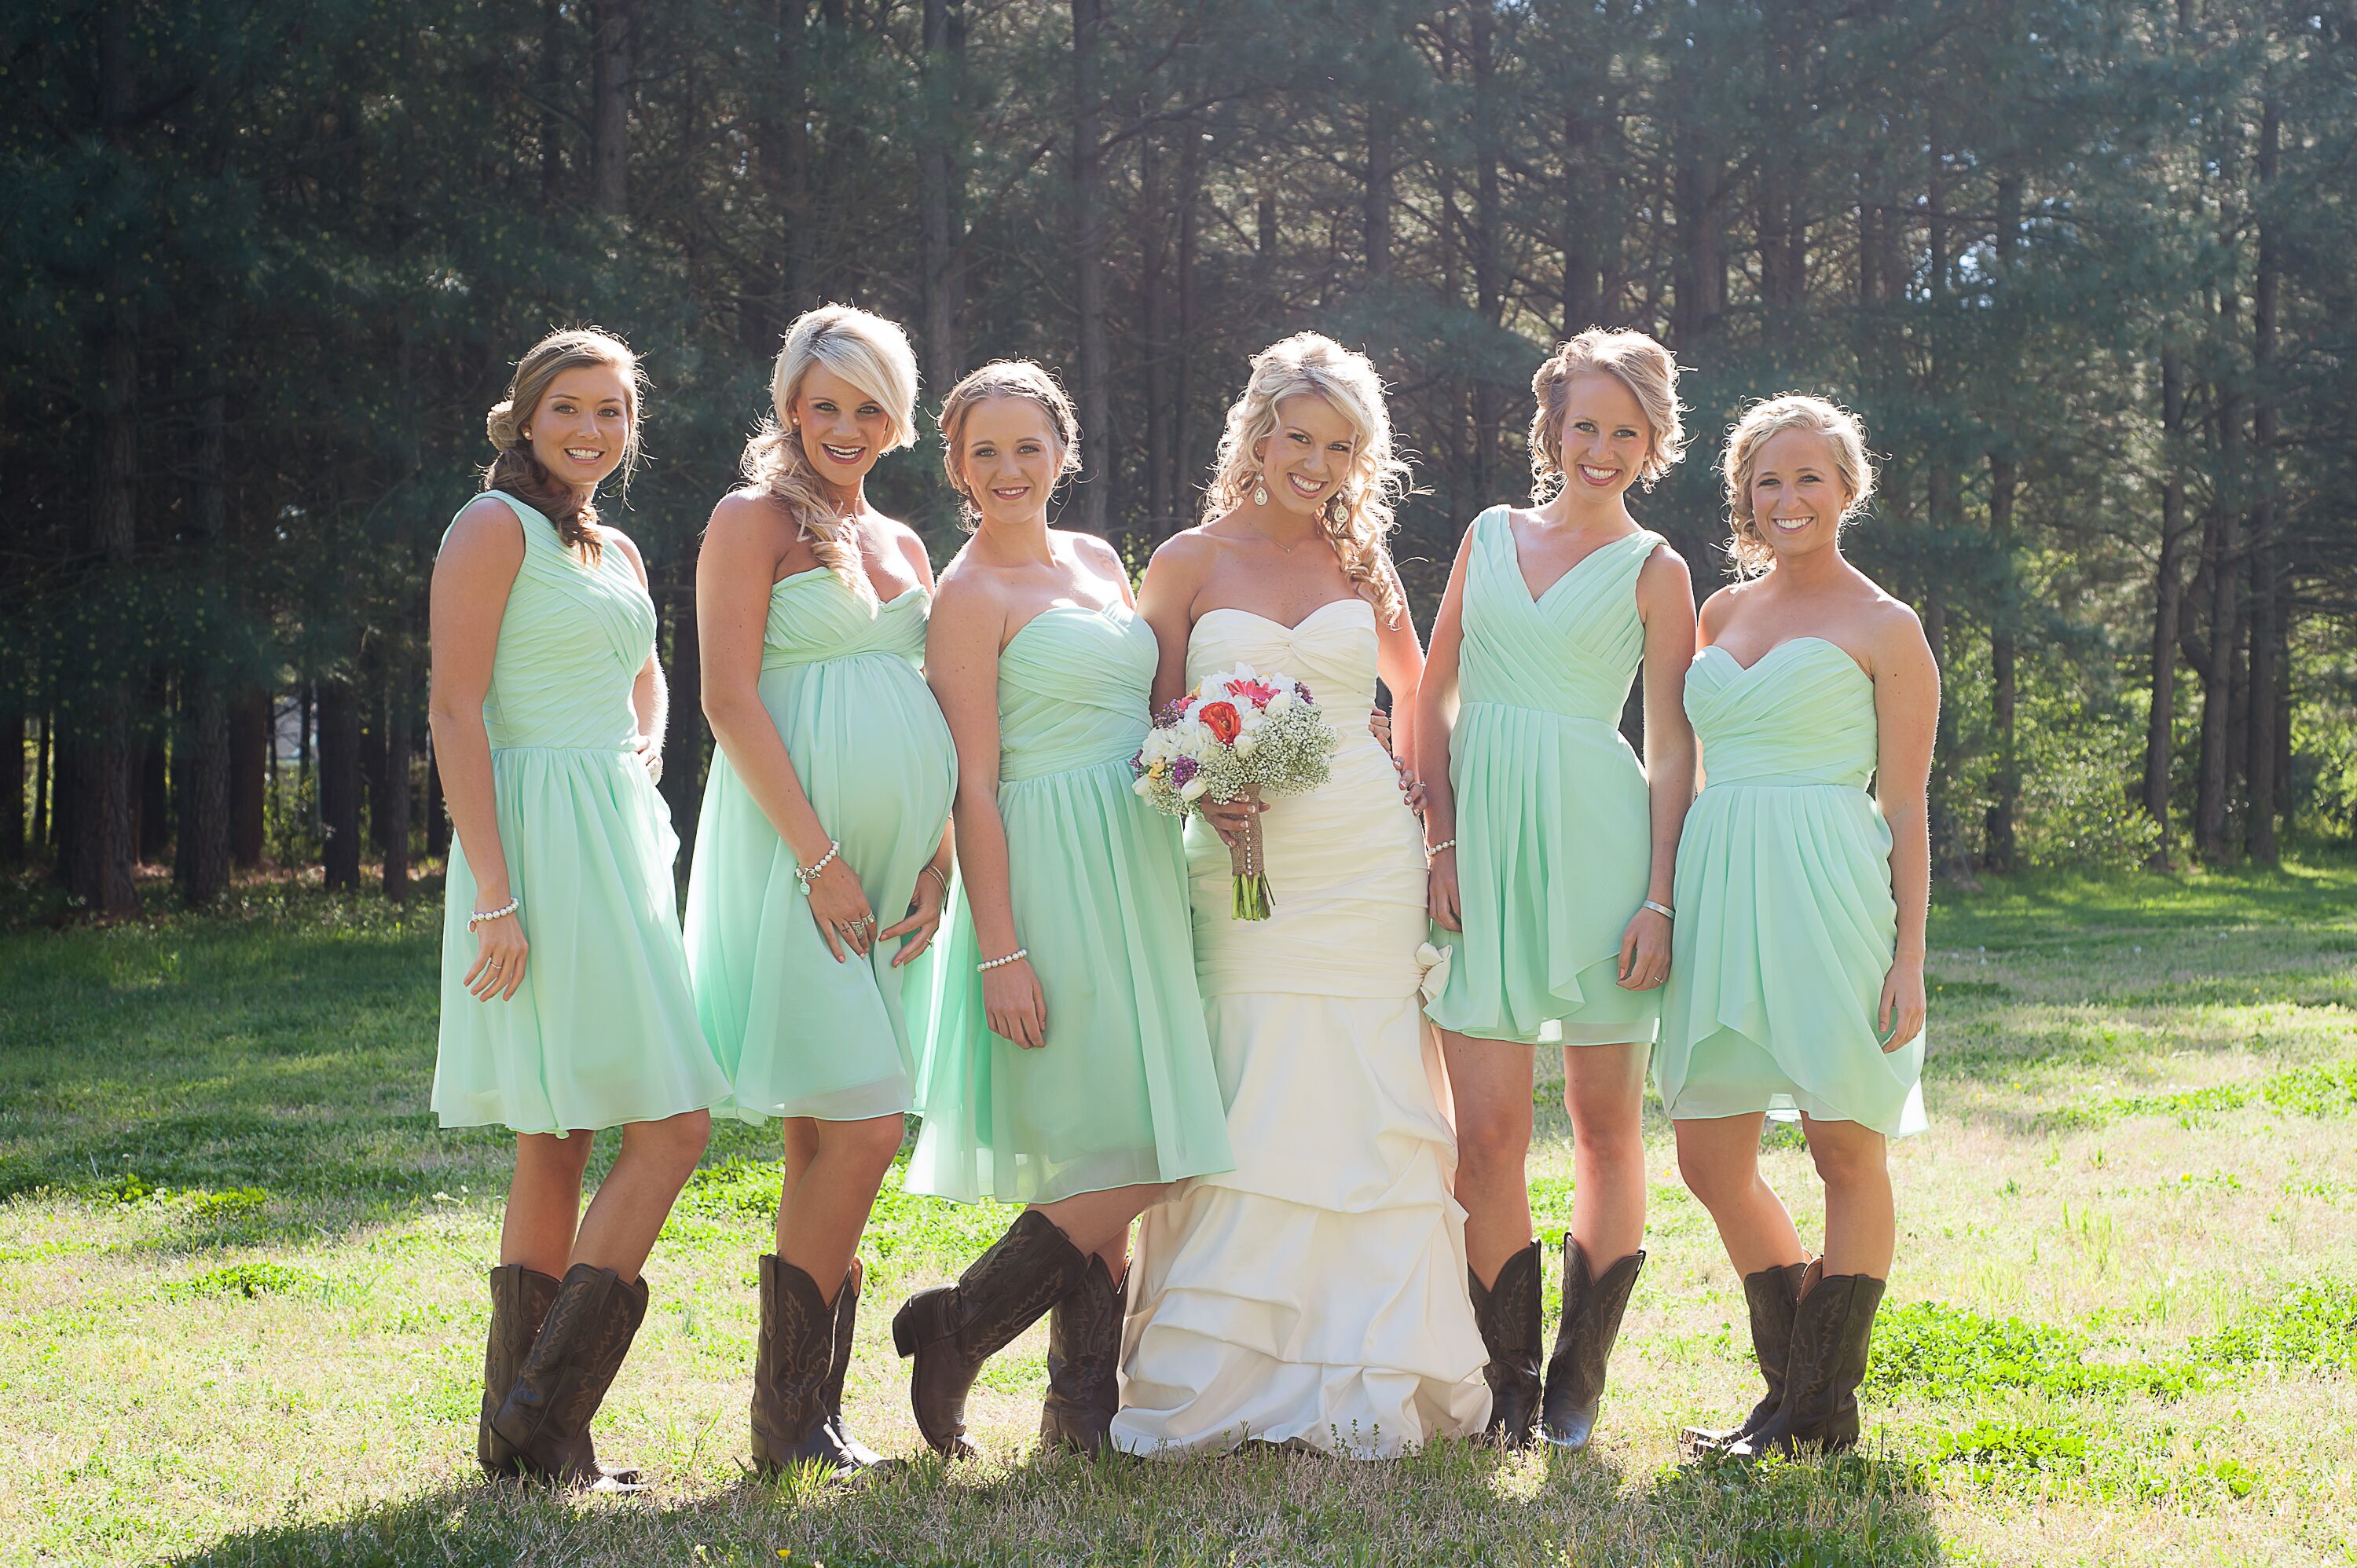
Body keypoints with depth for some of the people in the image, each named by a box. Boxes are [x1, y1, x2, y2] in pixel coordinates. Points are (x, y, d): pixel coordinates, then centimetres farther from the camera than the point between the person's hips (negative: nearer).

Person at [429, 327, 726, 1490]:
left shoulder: (616, 552, 18)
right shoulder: (495, 527, -6)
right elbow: (456, 710, -13)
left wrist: (642, 757, 13)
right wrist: (496, 892, -20)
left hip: (619, 843, 9)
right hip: (543, 842, -9)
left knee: (561, 1145, 7)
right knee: (670, 1129, -13)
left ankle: (522, 1433, 11)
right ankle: (542, 1419, -9)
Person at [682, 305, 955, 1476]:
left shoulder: (902, 548, 20)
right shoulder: (755, 521, -1)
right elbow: (731, 698, -9)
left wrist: (937, 863, 6)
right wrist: (818, 855, -15)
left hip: (893, 873, 6)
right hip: (795, 860, -6)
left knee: (831, 1143, 6)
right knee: (858, 1132, -14)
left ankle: (816, 1413, 10)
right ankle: (785, 1422, -6)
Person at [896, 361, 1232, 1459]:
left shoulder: (1099, 562, 15)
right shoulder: (972, 595, -7)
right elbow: (973, 788, -12)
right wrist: (999, 950, -17)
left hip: (1137, 872, 7)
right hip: (1054, 880, -7)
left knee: (1133, 1158, 5)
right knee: (1130, 1160, -11)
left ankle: (1089, 1405, 10)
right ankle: (954, 1334, 3)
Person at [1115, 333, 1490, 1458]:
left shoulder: (1361, 566, 11)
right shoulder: (1190, 562, 4)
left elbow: (1416, 692, 24)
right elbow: (1157, 720, 5)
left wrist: (1425, 811, 18)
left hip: (1364, 863, 2)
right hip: (1241, 864, -2)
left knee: (1360, 1107, -1)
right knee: (1241, 1114, -7)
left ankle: (1361, 1380, 5)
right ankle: (1225, 1382, -1)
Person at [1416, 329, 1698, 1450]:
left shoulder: (1653, 571, 5)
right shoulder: (1489, 537, 14)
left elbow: (1672, 750, 1)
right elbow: (1433, 700, 13)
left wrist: (1658, 899, -8)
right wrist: (1441, 842, 1)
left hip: (1597, 838, -2)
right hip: (1485, 838, 2)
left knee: (1605, 1122, 4)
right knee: (1487, 1129, -4)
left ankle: (1578, 1381, 14)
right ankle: (1508, 1383, 6)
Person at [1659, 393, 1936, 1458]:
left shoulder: (1884, 630, 2)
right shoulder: (1722, 613, 17)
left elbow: (1906, 810, -1)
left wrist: (1910, 959, -7)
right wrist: (1662, 907, 14)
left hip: (1826, 892, -6)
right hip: (1719, 891, 6)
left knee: (1846, 1151, -2)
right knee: (1709, 1162, 5)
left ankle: (1823, 1408, 8)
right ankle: (1791, 1386, 20)